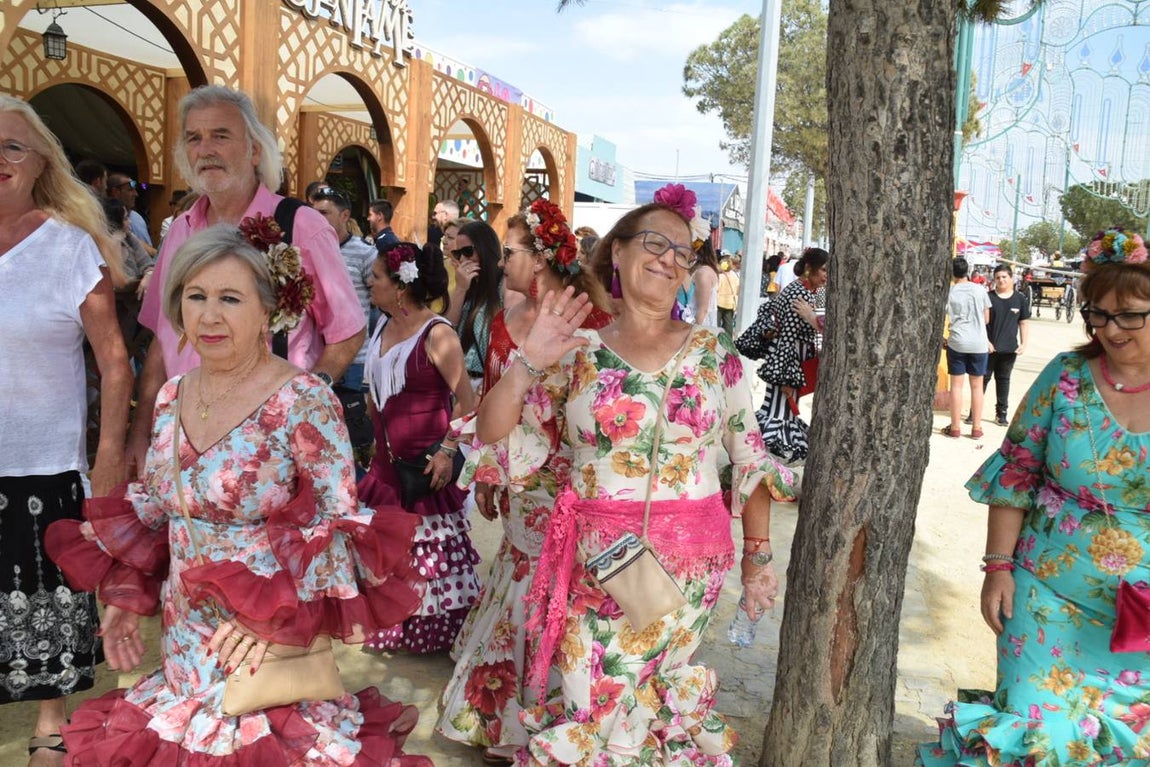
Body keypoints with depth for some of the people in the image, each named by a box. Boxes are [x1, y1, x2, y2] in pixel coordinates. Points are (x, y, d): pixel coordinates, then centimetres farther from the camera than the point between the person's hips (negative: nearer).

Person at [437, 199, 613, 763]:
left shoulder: (588, 320, -11)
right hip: (518, 479, 5)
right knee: (526, 572, 14)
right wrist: (485, 475, 12)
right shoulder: (505, 322, 5)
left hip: (568, 478, -4)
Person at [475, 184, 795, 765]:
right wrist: (529, 364, -16)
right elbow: (494, 440, -3)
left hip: (689, 563, 1)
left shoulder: (714, 352, 3)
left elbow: (749, 459, 7)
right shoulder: (577, 352, -1)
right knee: (581, 707, 7)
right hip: (594, 565, 0)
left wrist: (758, 557, 8)